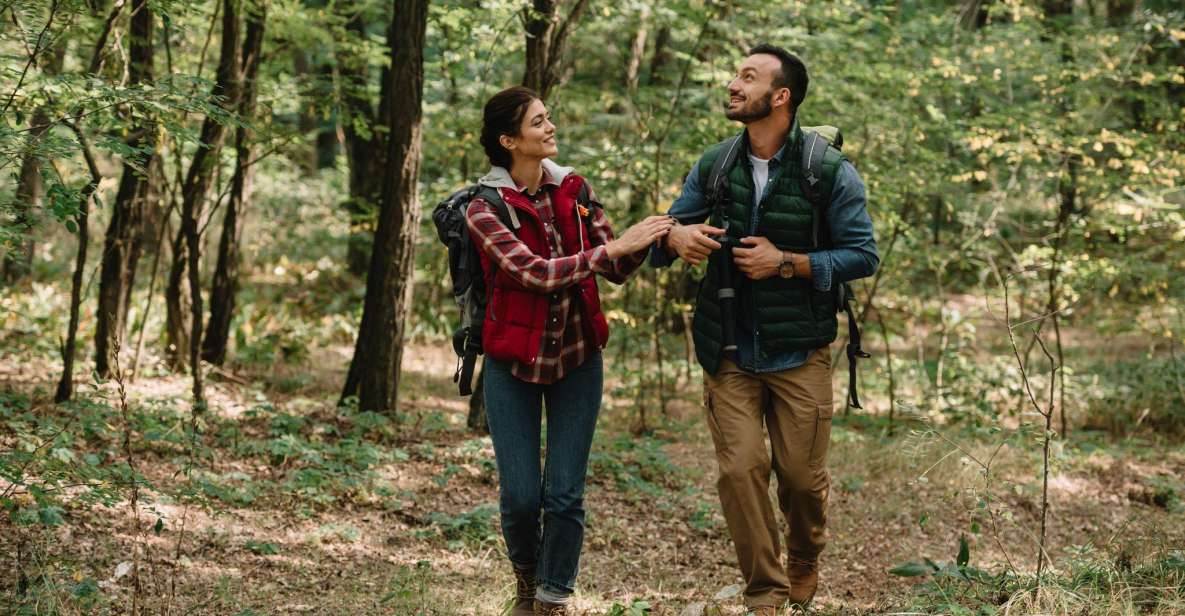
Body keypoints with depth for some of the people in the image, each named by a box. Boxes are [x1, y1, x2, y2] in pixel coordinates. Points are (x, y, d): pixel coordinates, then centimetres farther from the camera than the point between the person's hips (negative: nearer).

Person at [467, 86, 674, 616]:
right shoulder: (485, 209, -11)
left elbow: (617, 272, 2)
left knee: (565, 495, -2)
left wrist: (649, 237, -18)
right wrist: (617, 245, -26)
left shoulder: (575, 190, 1)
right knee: (521, 496, -1)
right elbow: (534, 274, -23)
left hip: (577, 358, 3)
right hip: (514, 362, -2)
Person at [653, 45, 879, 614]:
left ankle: (804, 559, 38)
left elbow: (863, 255, -9)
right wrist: (677, 237, -17)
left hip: (799, 353, -2)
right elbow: (670, 228, 8)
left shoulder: (830, 171, -9)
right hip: (728, 351, 2)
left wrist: (786, 263, -19)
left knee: (801, 474, 6)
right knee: (740, 470, -5)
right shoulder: (713, 165, 2)